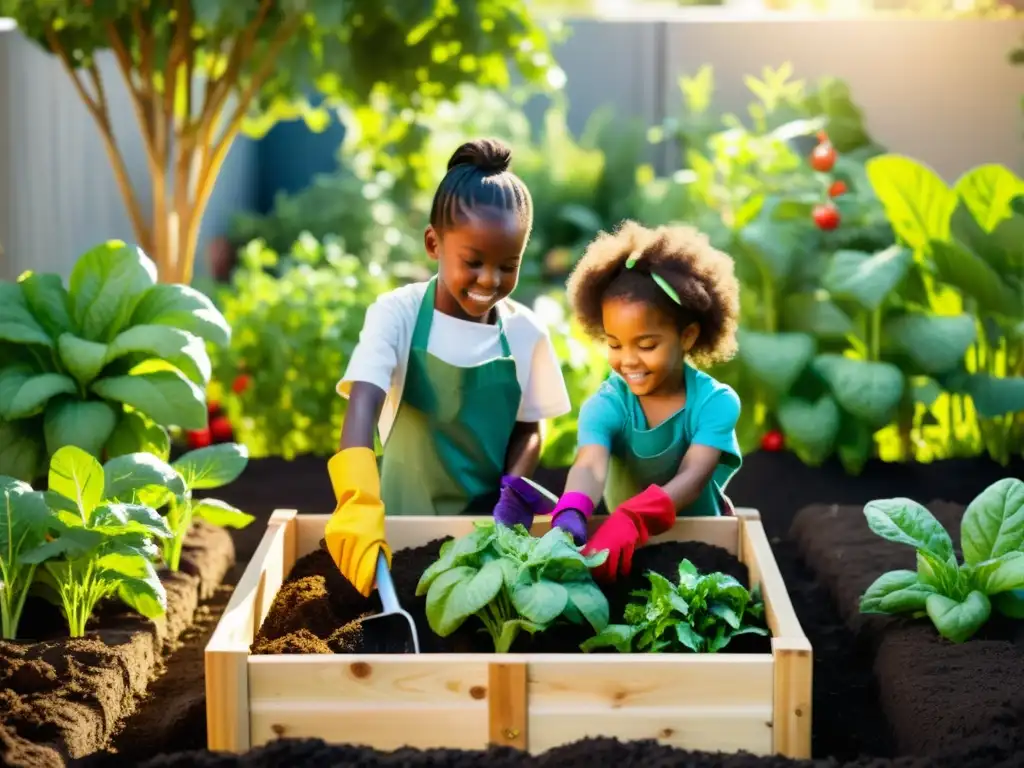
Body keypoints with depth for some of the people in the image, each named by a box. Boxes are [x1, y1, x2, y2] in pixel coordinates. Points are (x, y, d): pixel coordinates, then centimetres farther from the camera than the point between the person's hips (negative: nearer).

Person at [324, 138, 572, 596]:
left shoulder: (526, 333, -1)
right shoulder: (397, 315, -11)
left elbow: (528, 429, 10)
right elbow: (362, 409, -24)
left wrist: (514, 489, -11)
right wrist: (360, 503, -41)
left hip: (488, 527, 2)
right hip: (404, 523, -2)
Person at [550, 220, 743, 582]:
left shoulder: (716, 402, -11)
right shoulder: (604, 405, -9)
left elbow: (692, 478, -25)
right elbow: (590, 467, -28)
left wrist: (631, 520, -44)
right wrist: (569, 521, -50)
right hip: (630, 549, 2)